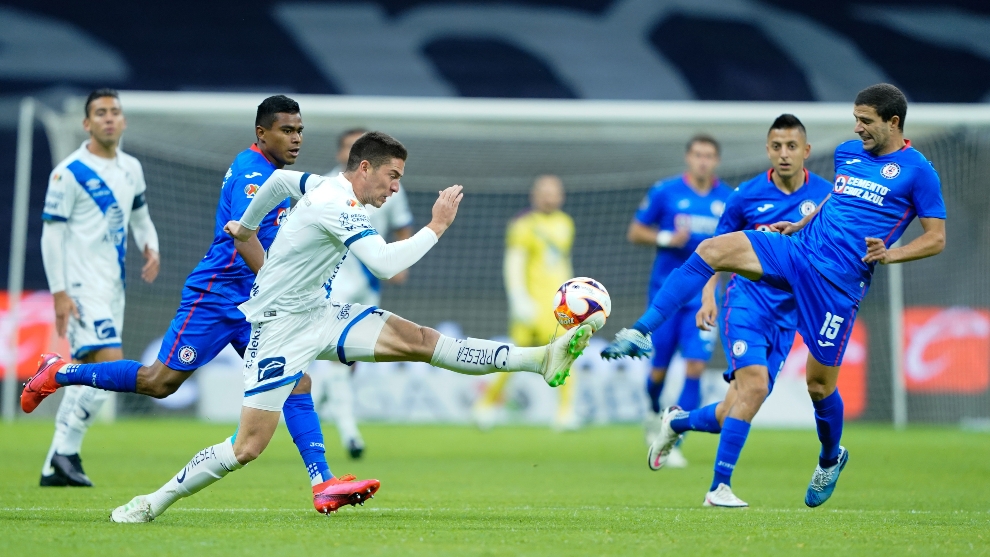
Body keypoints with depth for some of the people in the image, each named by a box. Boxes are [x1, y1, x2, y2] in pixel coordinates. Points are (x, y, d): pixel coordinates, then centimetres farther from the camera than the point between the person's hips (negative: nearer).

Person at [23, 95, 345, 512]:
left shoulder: (272, 174, 15)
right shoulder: (252, 173, -15)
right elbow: (243, 236, -27)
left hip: (251, 305, 9)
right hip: (216, 296, -9)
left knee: (297, 380, -5)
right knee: (159, 382, -5)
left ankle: (322, 481, -9)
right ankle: (59, 374, 13)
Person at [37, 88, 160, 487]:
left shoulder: (131, 169, 11)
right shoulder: (69, 172, -10)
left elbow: (140, 217, 25)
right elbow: (51, 234, -10)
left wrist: (150, 247, 2)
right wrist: (59, 293, -15)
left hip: (113, 286, 8)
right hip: (83, 287, -8)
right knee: (112, 365, -19)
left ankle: (56, 466, 13)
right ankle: (66, 451, -8)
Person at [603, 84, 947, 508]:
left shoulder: (916, 171, -5)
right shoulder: (847, 152, 13)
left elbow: (936, 239, -3)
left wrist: (890, 254, -18)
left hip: (838, 281, -5)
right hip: (797, 250, 5)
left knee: (819, 383, -1)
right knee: (713, 249, -20)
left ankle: (831, 460, 31)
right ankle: (641, 333, -23)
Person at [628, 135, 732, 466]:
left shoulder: (728, 199, 3)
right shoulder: (665, 192, -3)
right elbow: (635, 232, 3)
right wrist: (667, 238, -14)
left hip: (703, 297, 1)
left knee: (696, 367, -12)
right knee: (659, 368, 4)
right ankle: (653, 413, 37)